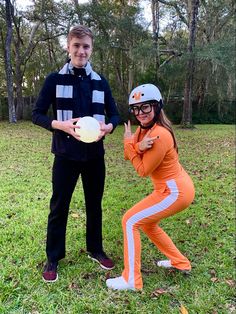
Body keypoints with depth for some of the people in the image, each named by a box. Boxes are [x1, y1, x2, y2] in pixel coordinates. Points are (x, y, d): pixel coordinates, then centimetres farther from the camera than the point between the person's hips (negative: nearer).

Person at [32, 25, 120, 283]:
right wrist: (62, 125, -21)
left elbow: (114, 114, 10)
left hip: (95, 155, 3)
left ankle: (95, 250, 33)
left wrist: (108, 127, -14)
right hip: (66, 155, -2)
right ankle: (53, 258, 24)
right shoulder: (55, 80, -1)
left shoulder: (100, 82, 7)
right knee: (59, 207, 6)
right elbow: (37, 114, -2)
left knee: (94, 205, 14)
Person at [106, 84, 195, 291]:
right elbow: (128, 156, -3)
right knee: (147, 223, 23)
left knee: (130, 221, -7)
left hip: (174, 192, -10)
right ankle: (180, 262, 37)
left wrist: (129, 143, -11)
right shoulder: (144, 127, 4)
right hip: (175, 187, 10)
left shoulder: (160, 135, -25)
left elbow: (143, 170, -17)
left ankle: (131, 280, 3)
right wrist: (138, 146, -25)